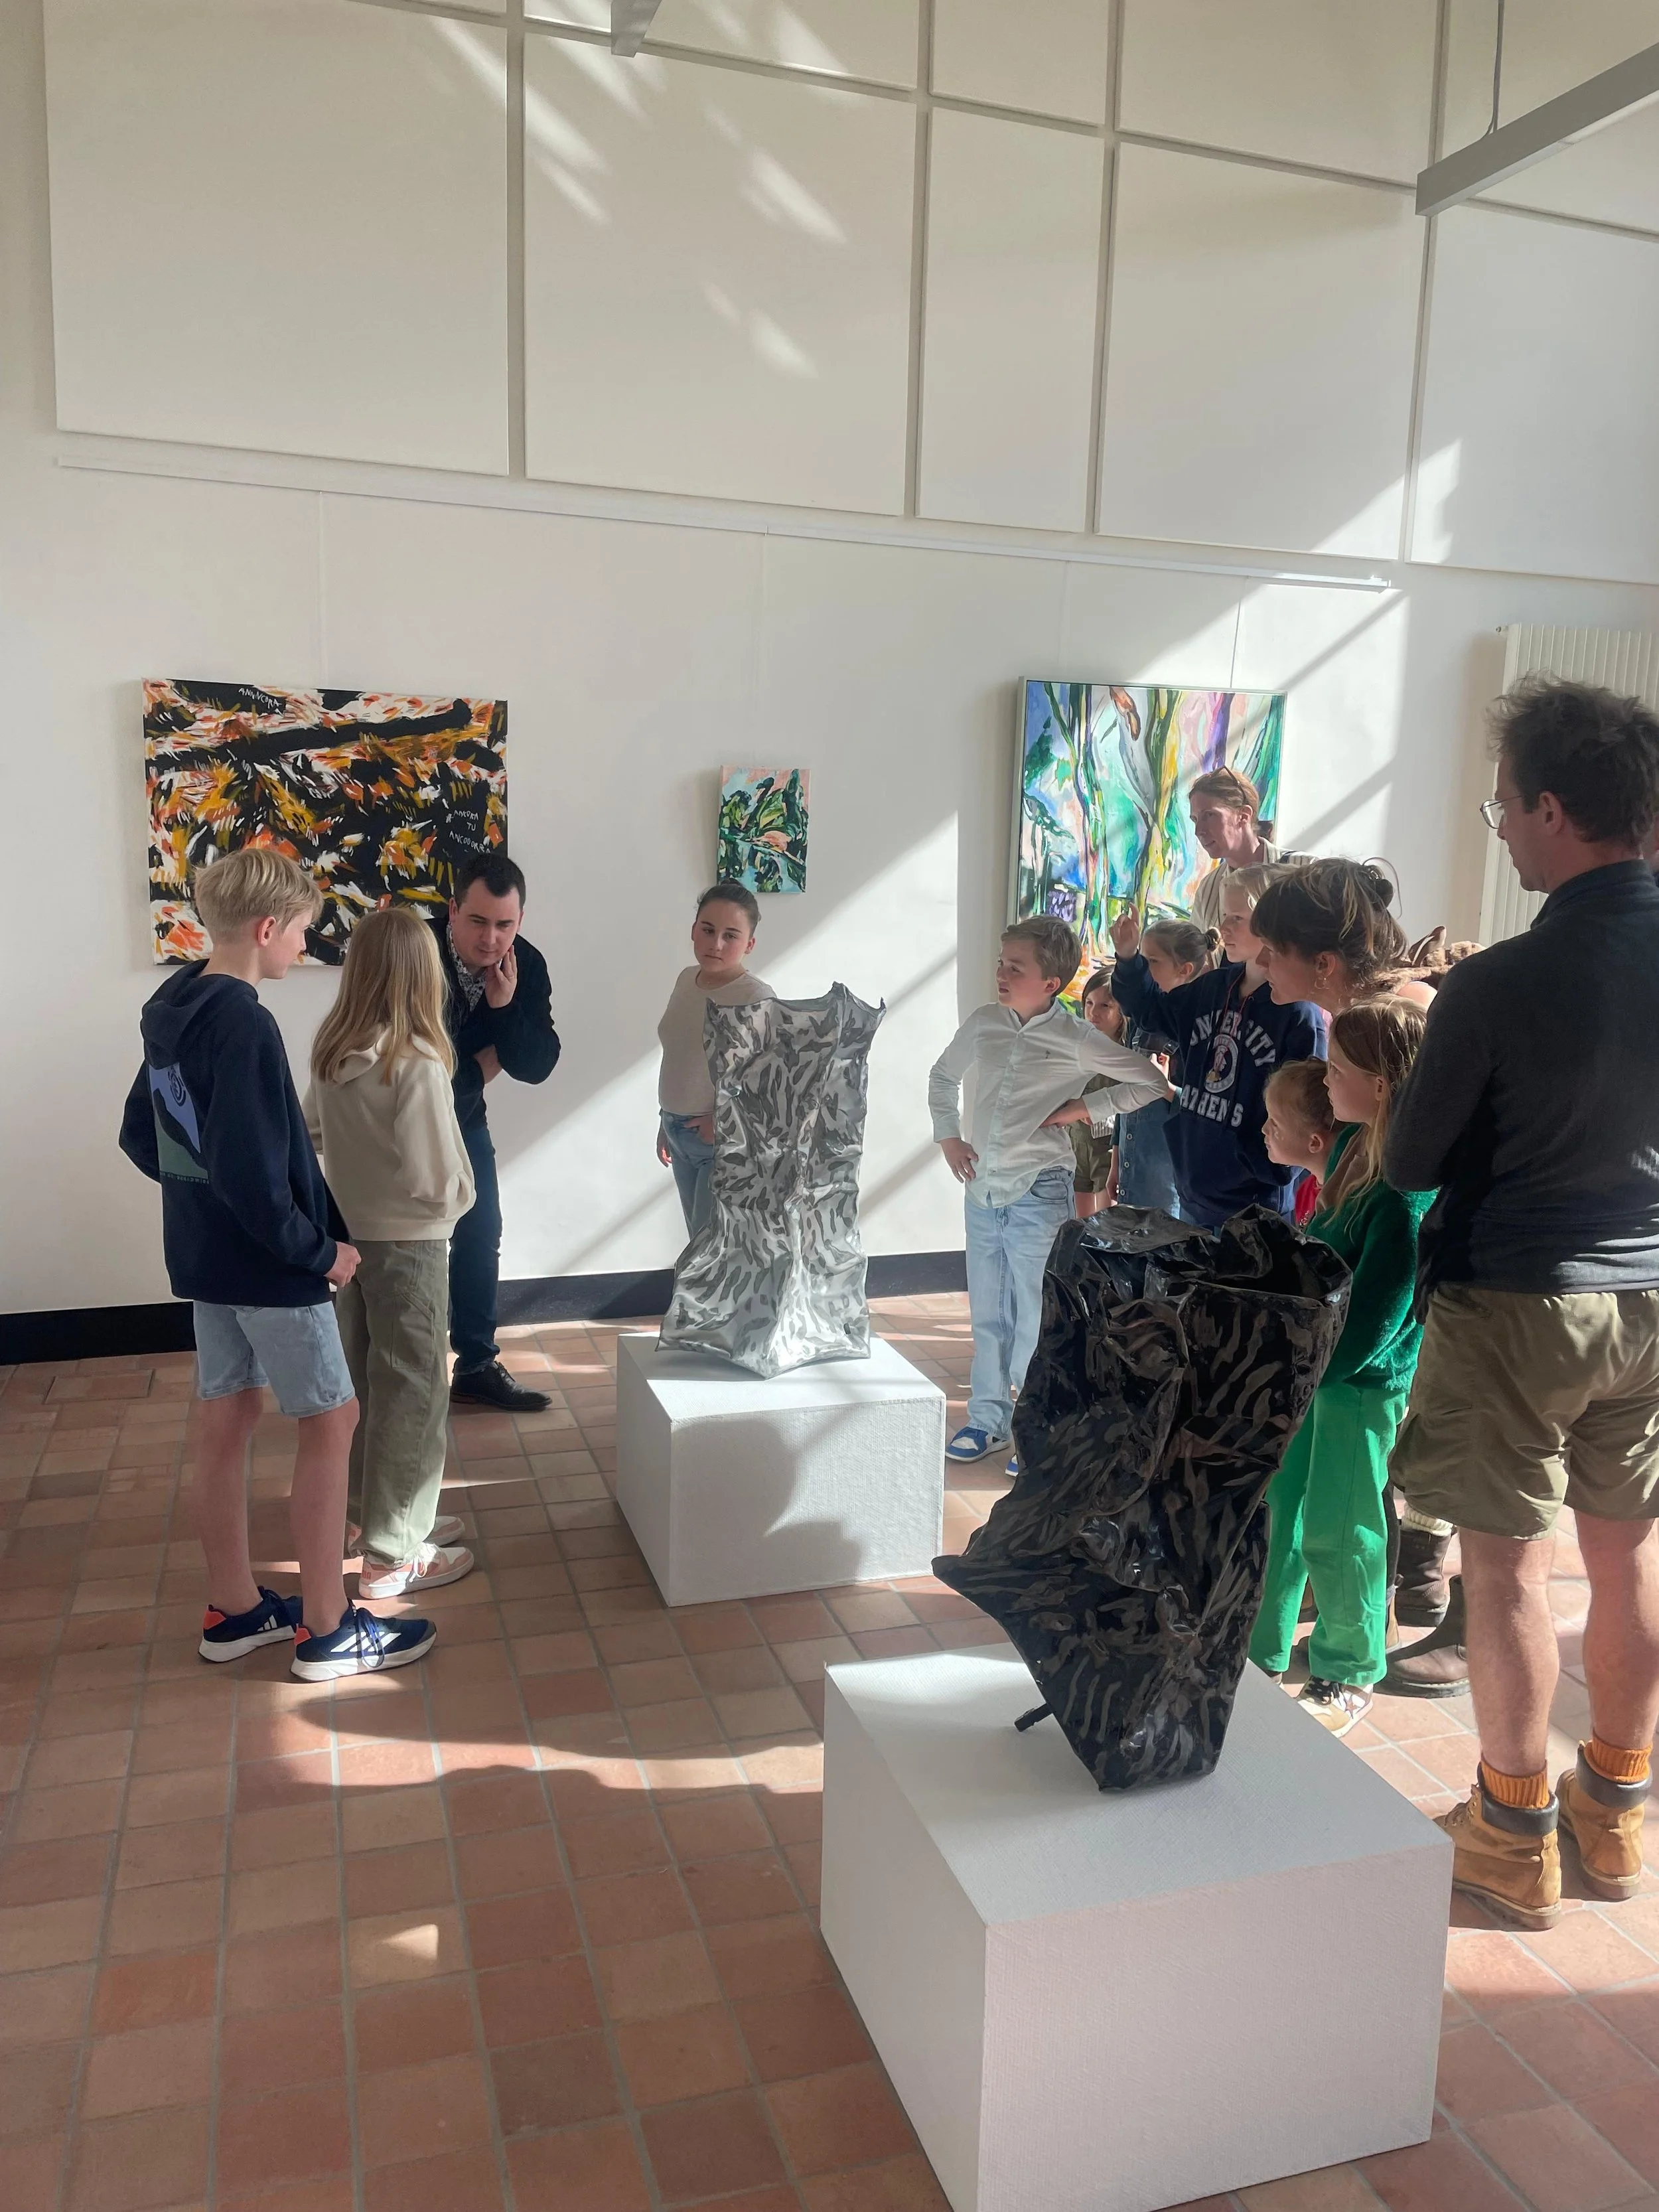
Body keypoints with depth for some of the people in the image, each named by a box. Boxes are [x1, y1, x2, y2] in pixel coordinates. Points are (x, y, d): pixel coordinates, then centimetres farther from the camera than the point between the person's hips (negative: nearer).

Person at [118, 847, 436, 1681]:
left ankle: (234, 1610, 28)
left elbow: (140, 1136, 15)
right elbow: (253, 1171, -27)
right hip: (264, 1260, -9)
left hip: (203, 1253, 9)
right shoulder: (243, 1024, -23)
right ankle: (328, 1630, 9)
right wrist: (319, 1249, -17)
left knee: (228, 1418, 15)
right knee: (331, 1420, 1)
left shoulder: (172, 1012, 6)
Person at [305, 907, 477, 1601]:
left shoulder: (331, 1051, -2)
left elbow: (312, 1135, 10)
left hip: (352, 1235, 7)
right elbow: (440, 1181, -23)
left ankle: (374, 1512, 37)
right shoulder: (416, 1063, -24)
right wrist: (458, 1201, -4)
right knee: (412, 1392, 6)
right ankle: (394, 1554, 16)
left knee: (367, 1381, 20)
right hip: (407, 1243, -7)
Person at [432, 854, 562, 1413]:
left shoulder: (526, 965, -14)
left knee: (480, 1237, 11)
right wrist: (485, 1065, -18)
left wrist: (505, 1007, -31)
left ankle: (476, 1366, 26)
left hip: (463, 1118, 6)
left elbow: (538, 1066, -15)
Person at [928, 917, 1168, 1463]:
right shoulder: (984, 1023, 3)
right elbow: (943, 1076, 21)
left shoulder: (1075, 1039, -10)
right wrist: (947, 1135, 12)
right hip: (983, 1187, 5)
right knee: (987, 1312, 15)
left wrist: (1085, 1107, -10)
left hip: (1038, 1192, -5)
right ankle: (988, 1418, 29)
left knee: (1036, 1316, 2)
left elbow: (1152, 1083, -7)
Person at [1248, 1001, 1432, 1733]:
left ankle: (1347, 1678, 28)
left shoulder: (1410, 1194, -23)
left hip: (1363, 1381, -8)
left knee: (1335, 1535, 7)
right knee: (1273, 1509, 16)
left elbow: (1373, 1316, -22)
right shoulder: (1355, 1146, 3)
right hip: (1311, 1359, 8)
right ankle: (1256, 1654, 33)